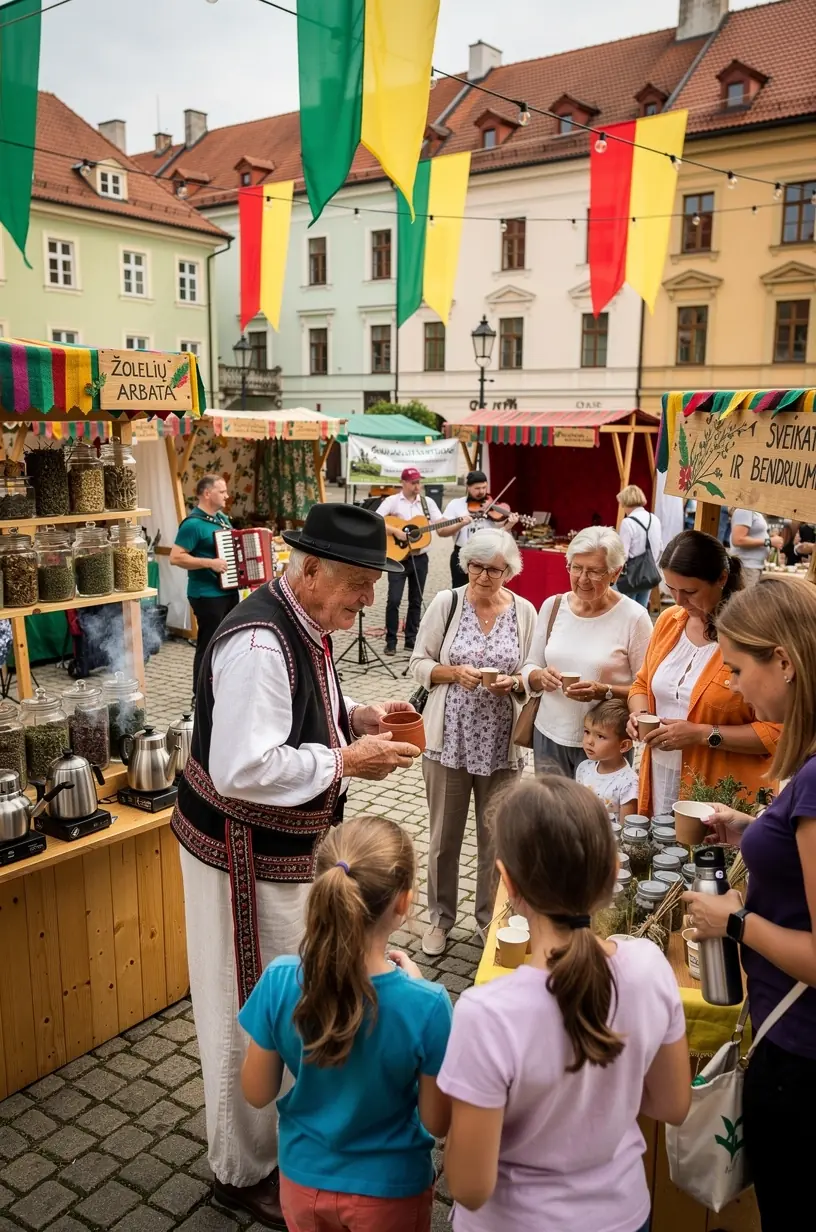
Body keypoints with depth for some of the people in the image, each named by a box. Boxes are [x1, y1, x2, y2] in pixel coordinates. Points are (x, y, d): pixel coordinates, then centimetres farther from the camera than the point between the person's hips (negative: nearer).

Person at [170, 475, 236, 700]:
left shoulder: (222, 518, 11)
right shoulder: (193, 523, -16)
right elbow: (176, 557, -21)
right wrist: (210, 563, -25)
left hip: (229, 591, 9)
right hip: (207, 595, -9)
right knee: (209, 645, -1)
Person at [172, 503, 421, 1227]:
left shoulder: (306, 626, 2)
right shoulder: (258, 644, -29)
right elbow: (243, 770, -34)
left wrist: (354, 716, 0)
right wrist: (347, 761, -25)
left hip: (288, 843, 10)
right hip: (244, 854, -9)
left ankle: (282, 1124, 49)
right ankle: (245, 1172, 32)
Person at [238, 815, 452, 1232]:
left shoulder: (280, 982, -25)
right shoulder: (426, 1005, -31)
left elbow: (257, 1094, -9)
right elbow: (436, 1122, -14)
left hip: (303, 1179, 2)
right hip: (388, 1191, -1)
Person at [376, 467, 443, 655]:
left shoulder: (428, 502, 8)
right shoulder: (392, 501, -4)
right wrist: (395, 531, -23)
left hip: (420, 558, 4)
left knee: (416, 600, 9)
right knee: (394, 599, -8)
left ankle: (411, 639, 19)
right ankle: (391, 641, 2)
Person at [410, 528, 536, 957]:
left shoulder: (524, 611, 0)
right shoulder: (446, 603, -4)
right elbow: (418, 664, 0)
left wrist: (513, 682, -16)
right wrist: (453, 672, -18)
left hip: (501, 745, 1)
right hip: (449, 740, -1)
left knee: (496, 837, 14)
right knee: (444, 836, 11)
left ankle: (491, 918, 35)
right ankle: (441, 917, 32)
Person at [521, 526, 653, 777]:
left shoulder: (633, 617, -10)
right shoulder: (552, 606, 3)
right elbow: (529, 668, 10)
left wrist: (605, 692, -23)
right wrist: (540, 677, -11)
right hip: (549, 737, 4)